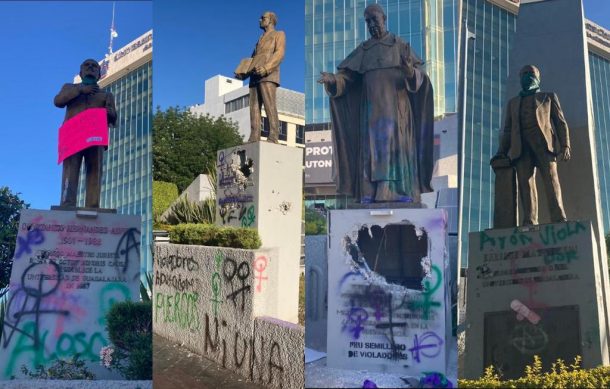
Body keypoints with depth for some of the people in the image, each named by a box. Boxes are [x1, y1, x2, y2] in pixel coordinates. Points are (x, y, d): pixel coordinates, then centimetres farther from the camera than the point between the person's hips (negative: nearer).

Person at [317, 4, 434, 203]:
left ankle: (404, 197, -10)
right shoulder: (362, 51, 15)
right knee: (371, 152, -6)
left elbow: (419, 74, -1)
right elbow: (346, 78, 6)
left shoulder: (400, 45, 9)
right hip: (372, 110, 2)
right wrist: (332, 79, -17)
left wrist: (411, 73, -27)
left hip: (396, 108, -2)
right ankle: (370, 199, -8)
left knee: (398, 150, -9)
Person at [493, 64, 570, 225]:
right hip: (521, 146, 2)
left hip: (543, 142, -2)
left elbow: (561, 122, 13)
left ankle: (559, 220, -22)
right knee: (525, 182, -13)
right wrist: (502, 152, 7)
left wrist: (565, 145, -3)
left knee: (551, 179, -16)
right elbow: (507, 129, 22)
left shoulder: (549, 97, 23)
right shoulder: (513, 102, 29)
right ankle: (530, 222, -21)